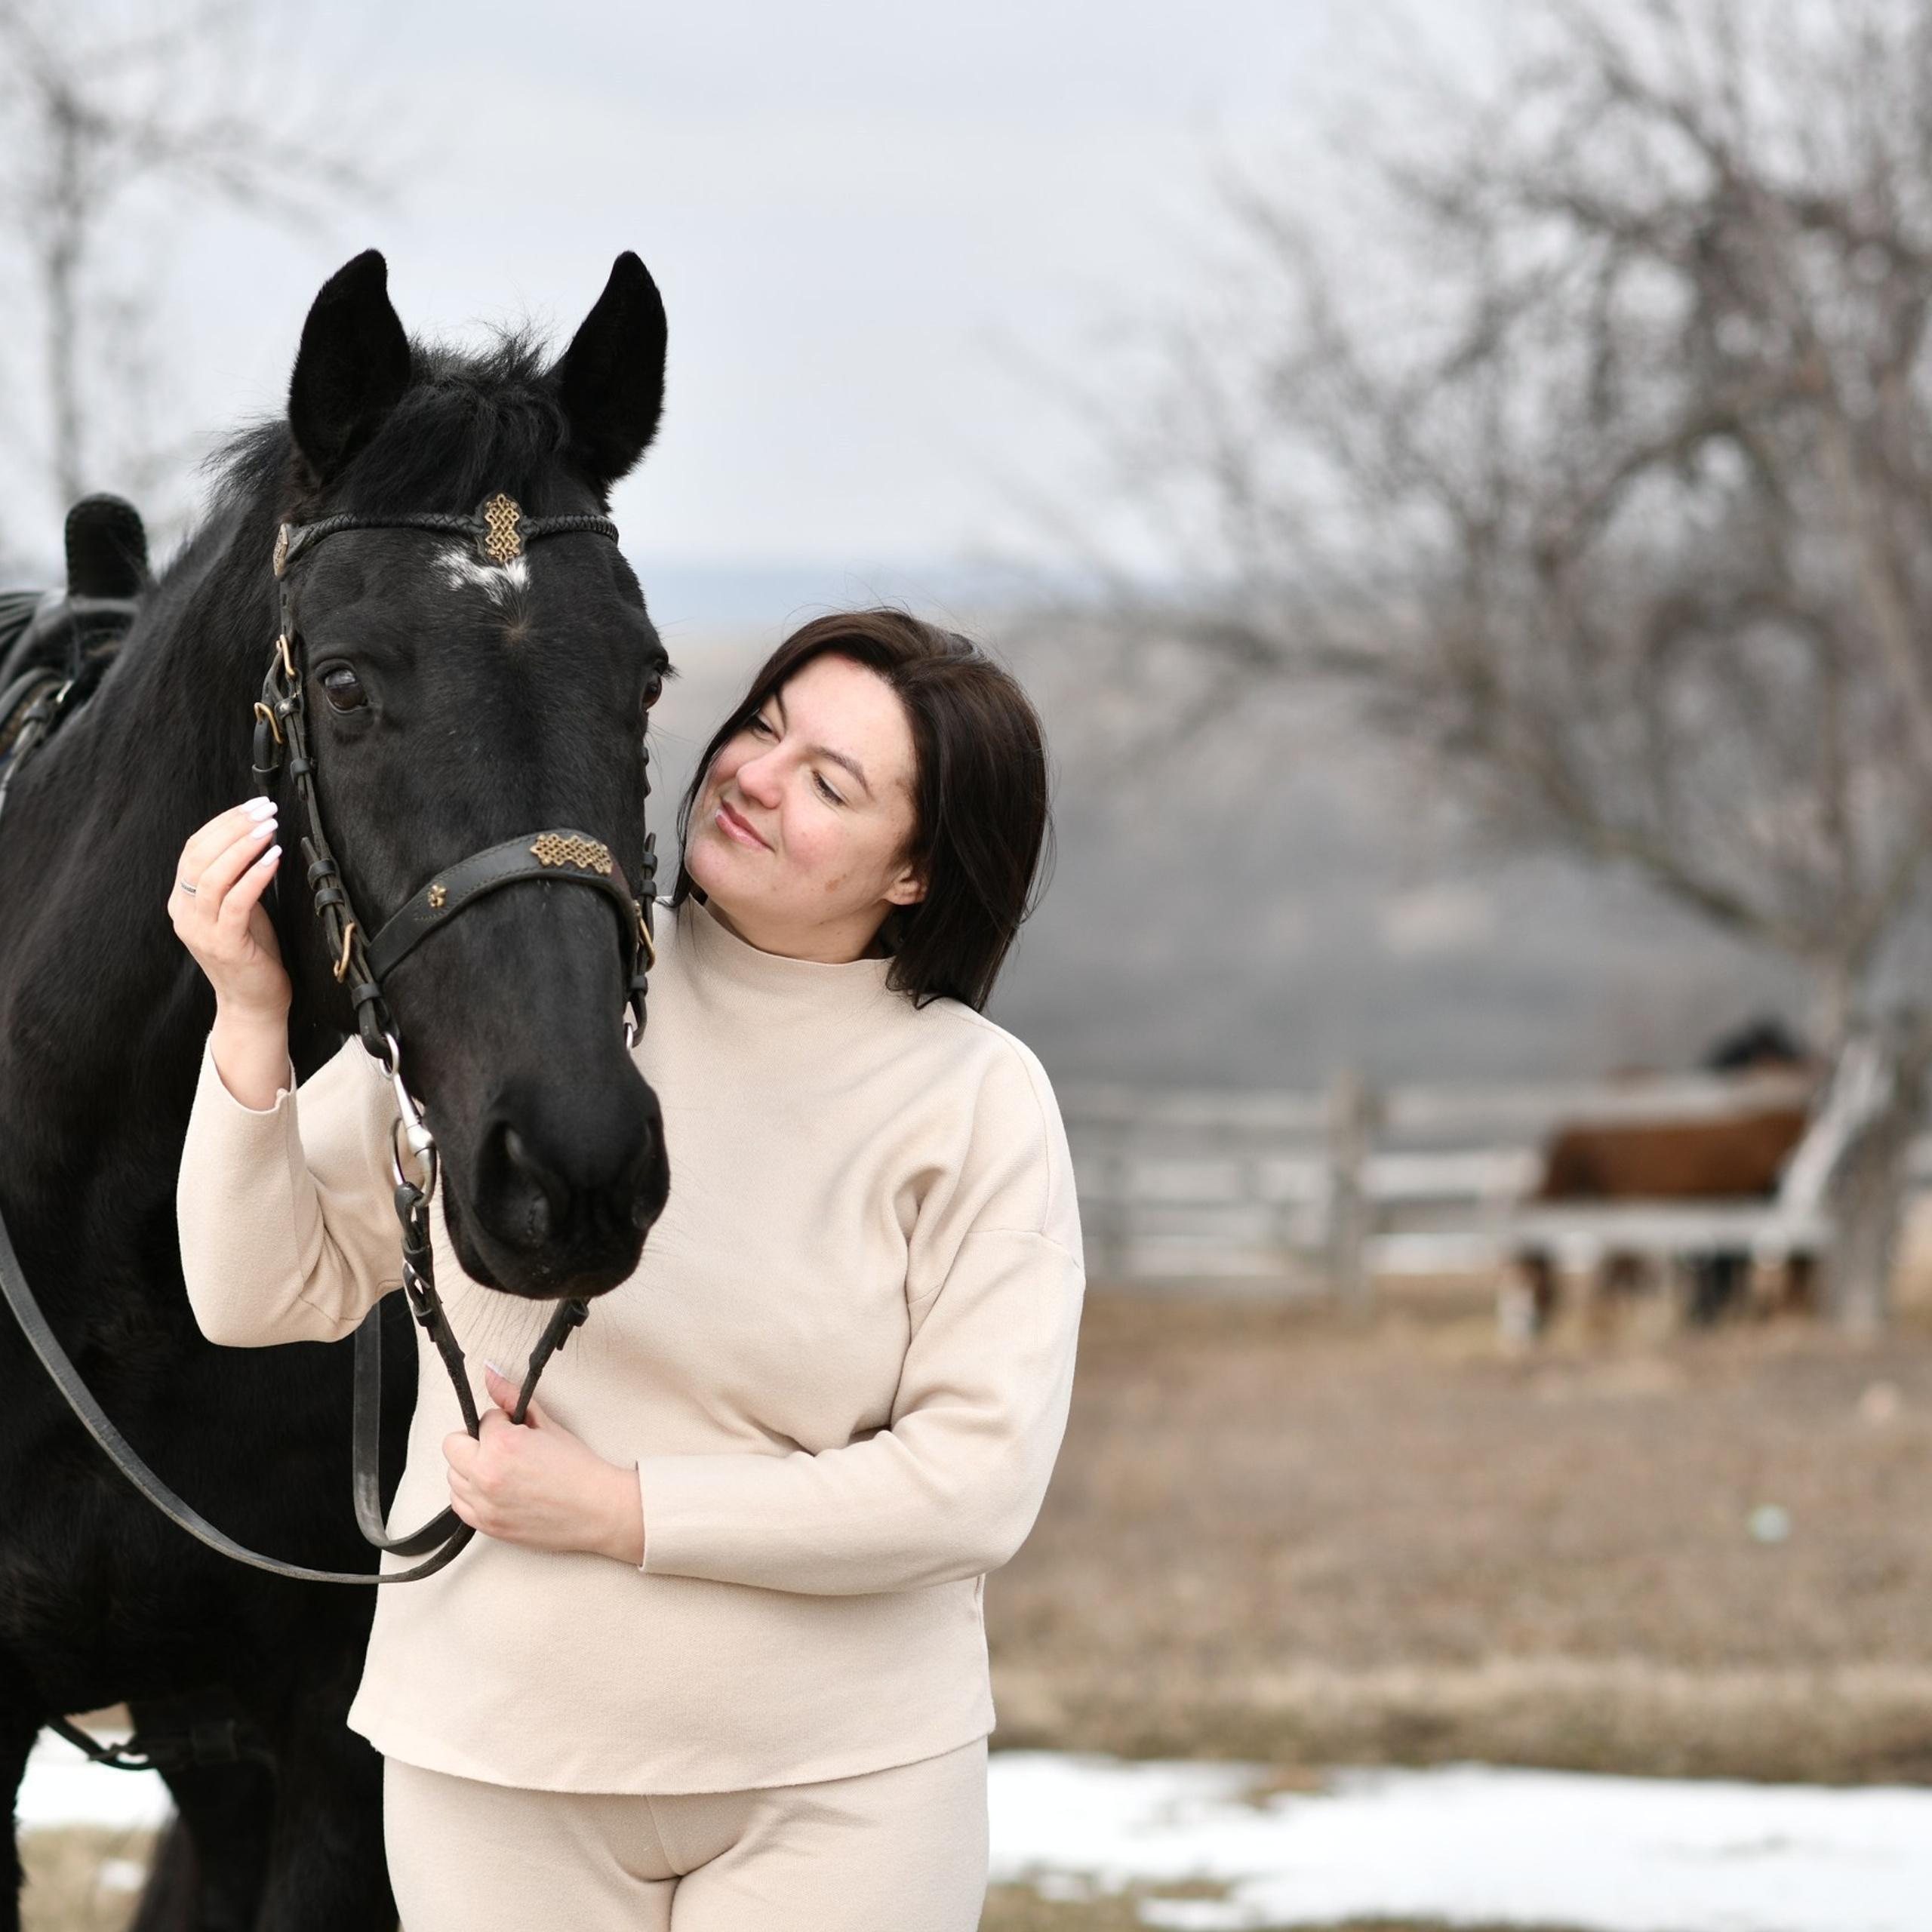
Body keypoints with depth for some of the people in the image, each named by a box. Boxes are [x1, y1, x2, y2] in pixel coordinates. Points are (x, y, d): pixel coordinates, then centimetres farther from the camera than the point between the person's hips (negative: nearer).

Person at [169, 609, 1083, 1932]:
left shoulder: (980, 1103, -7)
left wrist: (618, 1509, -17)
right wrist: (252, 1027, -15)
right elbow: (263, 1296, 1)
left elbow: (978, 1485, -14)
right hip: (494, 1772, 1)